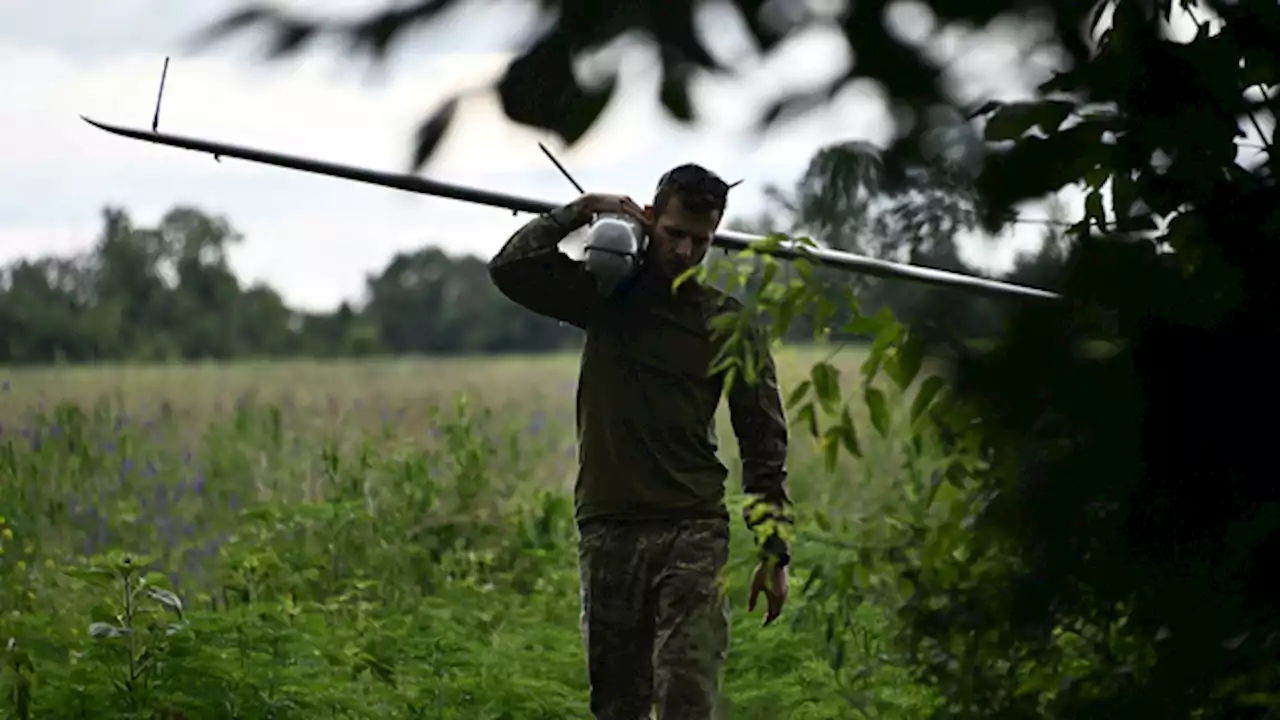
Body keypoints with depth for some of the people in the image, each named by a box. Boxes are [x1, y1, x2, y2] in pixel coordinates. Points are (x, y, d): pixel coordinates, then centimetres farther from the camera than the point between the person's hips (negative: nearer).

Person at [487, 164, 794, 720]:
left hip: (693, 532, -2)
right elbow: (510, 269, -2)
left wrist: (774, 552, 0)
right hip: (608, 529, 2)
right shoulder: (608, 294, 8)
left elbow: (764, 443, 6)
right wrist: (582, 211, -4)